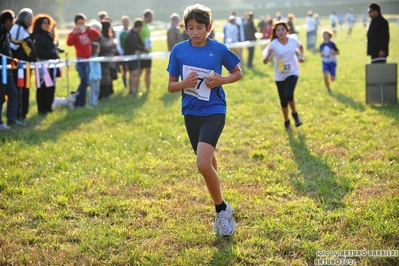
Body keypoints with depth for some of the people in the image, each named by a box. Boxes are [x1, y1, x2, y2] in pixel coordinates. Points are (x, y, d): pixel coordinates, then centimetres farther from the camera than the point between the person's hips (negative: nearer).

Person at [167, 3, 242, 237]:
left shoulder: (219, 50, -7)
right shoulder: (179, 51, -1)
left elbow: (238, 73, 8)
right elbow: (171, 86, 4)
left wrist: (221, 80, -12)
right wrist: (185, 83, -17)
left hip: (214, 112, -4)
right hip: (191, 113, 4)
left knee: (203, 164, -19)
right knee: (208, 160, 18)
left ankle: (222, 209, -1)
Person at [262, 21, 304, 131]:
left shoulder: (293, 41, -8)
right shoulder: (273, 45, -16)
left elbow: (300, 46, 17)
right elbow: (265, 62, -19)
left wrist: (301, 56, 0)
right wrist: (268, 55, -39)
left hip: (292, 72, 0)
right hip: (280, 75, 0)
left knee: (288, 95, -23)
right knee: (283, 100, 9)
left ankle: (294, 113, 7)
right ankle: (286, 121, 34)